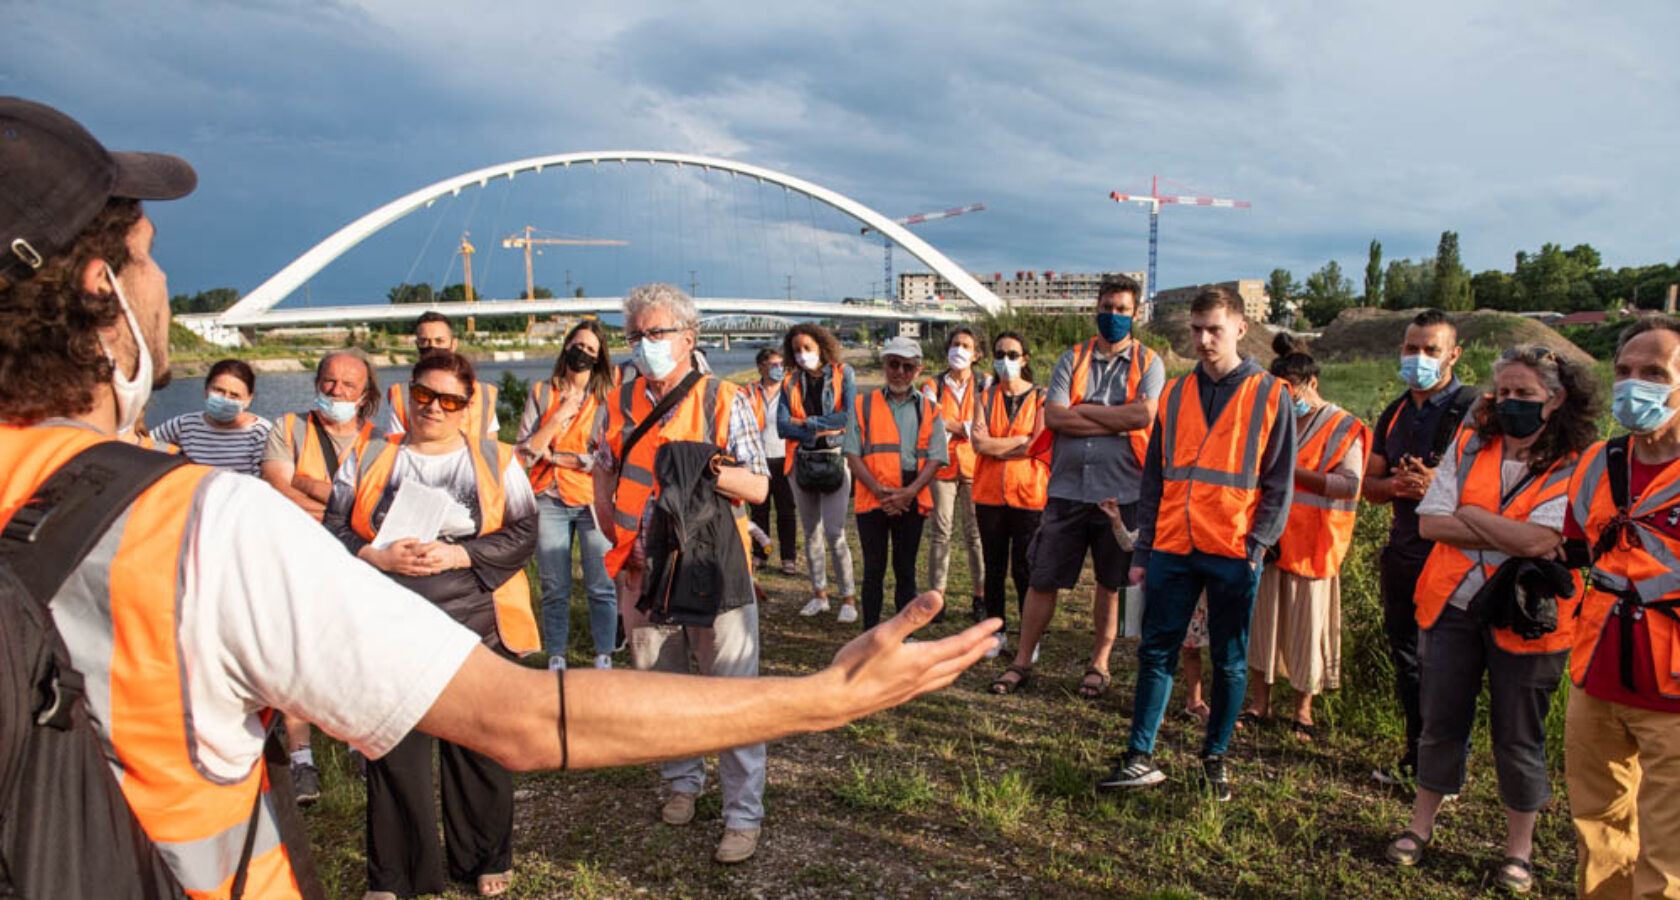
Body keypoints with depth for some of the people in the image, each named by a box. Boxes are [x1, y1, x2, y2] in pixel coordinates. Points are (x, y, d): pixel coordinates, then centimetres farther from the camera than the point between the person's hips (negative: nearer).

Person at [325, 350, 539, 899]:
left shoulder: (496, 461, 4)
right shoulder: (368, 460, 8)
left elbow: (523, 534, -2)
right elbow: (334, 530, 4)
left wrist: (458, 555, -15)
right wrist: (382, 557, -14)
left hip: (477, 628, -1)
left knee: (479, 748, 9)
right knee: (395, 751, 7)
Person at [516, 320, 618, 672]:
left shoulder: (606, 398, 3)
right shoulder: (542, 392, 8)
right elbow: (525, 452, -1)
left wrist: (557, 456, -7)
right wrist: (560, 414, -9)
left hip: (593, 501, -1)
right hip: (550, 502, 1)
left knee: (601, 586, 0)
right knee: (554, 588, 7)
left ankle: (604, 659, 12)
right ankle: (556, 660, 19)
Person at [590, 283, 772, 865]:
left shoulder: (724, 401, -5)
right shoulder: (618, 406, 6)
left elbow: (758, 488, -9)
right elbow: (602, 477, 16)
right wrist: (615, 533, 1)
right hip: (645, 573, 4)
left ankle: (744, 815, 13)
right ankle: (682, 781, 41)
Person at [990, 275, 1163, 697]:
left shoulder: (1148, 362, 3)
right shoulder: (1072, 360, 7)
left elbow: (1144, 415, -14)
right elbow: (1053, 417, -7)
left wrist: (1082, 409, -8)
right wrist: (1118, 420, -11)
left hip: (1120, 491, -1)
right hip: (1067, 487, 1)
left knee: (1110, 583, 11)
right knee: (1042, 579, 5)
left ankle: (1099, 664, 27)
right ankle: (1022, 661, 17)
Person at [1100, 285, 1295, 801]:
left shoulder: (1269, 395, 1)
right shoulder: (1175, 394, 10)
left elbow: (1279, 482, 0)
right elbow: (1154, 478, 11)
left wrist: (1257, 545, -11)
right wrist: (1142, 551, 7)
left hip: (1233, 553, -2)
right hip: (1172, 547, 3)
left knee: (1229, 662, 8)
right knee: (1156, 652, 4)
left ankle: (1215, 758, 23)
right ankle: (1140, 758, 11)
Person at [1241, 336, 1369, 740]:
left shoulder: (1343, 427, -3)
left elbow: (1349, 484, -14)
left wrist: (1293, 471, -21)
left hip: (1311, 544, -4)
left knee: (1306, 623, 4)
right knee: (1262, 616, 6)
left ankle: (1303, 709, 19)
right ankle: (1259, 702, 18)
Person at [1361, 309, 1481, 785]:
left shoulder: (1474, 409, -9)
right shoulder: (1395, 413, 13)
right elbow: (1369, 483, 14)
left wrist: (1440, 485, -26)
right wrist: (1396, 485, -7)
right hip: (1403, 556, 7)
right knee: (1406, 659, 15)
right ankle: (1417, 753, 30)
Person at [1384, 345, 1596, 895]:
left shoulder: (1575, 467, -7)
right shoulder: (1469, 445, 3)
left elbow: (1537, 540, -21)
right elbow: (1429, 522, -4)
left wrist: (1468, 515, -11)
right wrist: (1510, 535, -12)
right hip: (1452, 605, 3)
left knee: (1518, 737, 8)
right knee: (1441, 722, 12)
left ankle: (1518, 850, 27)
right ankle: (1421, 826, 28)